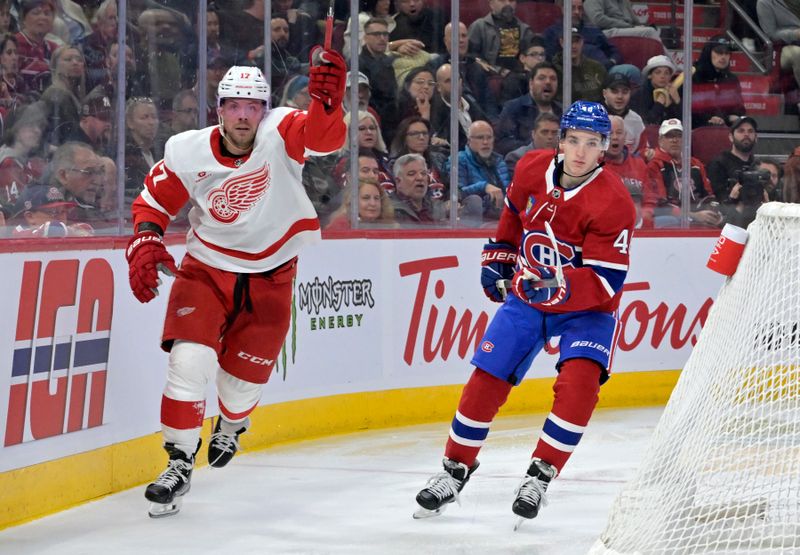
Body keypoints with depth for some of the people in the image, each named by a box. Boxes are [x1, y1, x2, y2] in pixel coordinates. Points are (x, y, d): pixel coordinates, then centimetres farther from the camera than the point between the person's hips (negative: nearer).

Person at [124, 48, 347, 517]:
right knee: (190, 360, -17)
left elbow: (323, 137, -41)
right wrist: (145, 243, -17)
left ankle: (231, 427, 44)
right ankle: (179, 463, -2)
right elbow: (154, 201, 0)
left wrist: (327, 103, -62)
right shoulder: (188, 152, -14)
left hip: (270, 276, 0)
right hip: (206, 268, 0)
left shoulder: (280, 134, -20)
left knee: (246, 374, 7)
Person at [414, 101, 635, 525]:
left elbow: (606, 281, -29)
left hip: (586, 308, -4)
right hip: (526, 296, 4)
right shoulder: (530, 170, -10)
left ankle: (541, 475, -11)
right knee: (486, 379, -1)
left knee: (579, 383, -25)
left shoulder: (613, 203, -25)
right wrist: (498, 258, 12)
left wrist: (558, 288, -42)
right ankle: (455, 469, 16)